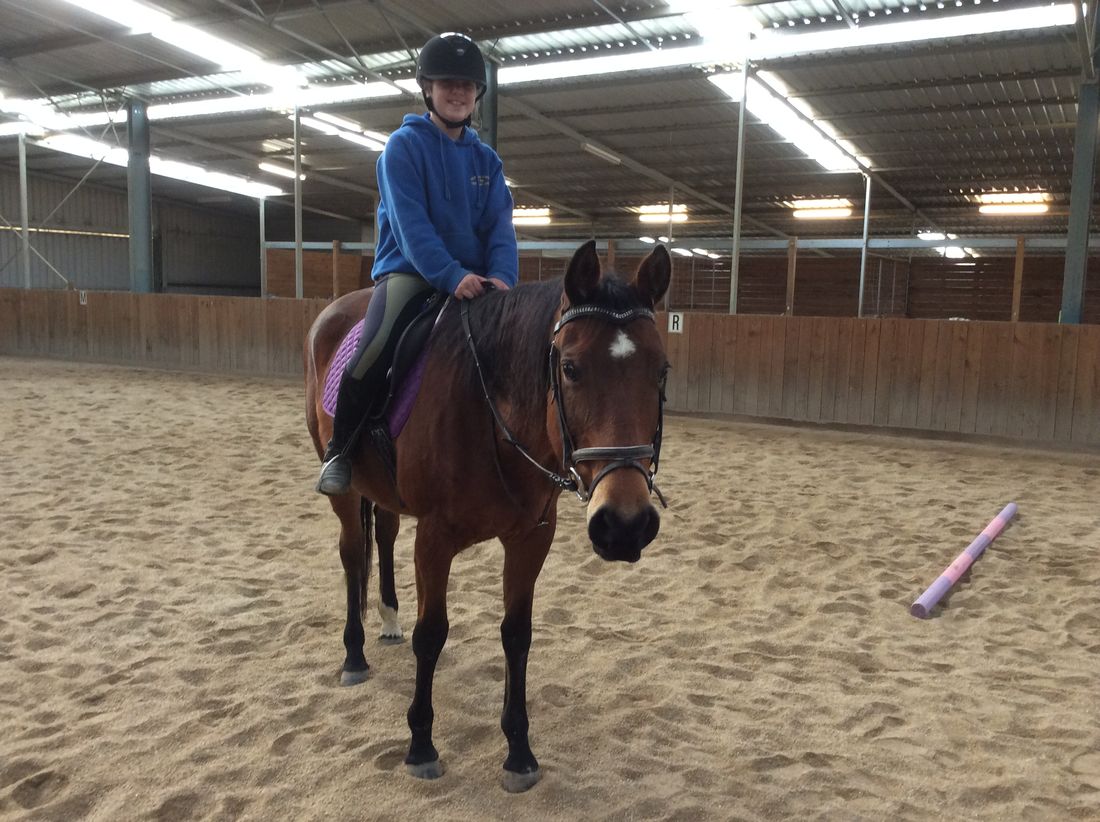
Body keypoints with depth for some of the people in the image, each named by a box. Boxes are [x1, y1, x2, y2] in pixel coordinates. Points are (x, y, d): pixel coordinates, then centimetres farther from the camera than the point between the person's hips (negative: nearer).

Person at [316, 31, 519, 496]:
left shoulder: (486, 159, 13)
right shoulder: (404, 145, -2)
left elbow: (500, 228, 2)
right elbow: (410, 224, -15)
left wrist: (501, 276, -19)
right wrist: (452, 276, -29)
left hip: (473, 279, 5)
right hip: (408, 272, -5)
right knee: (375, 352, -28)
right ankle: (340, 450, -6)